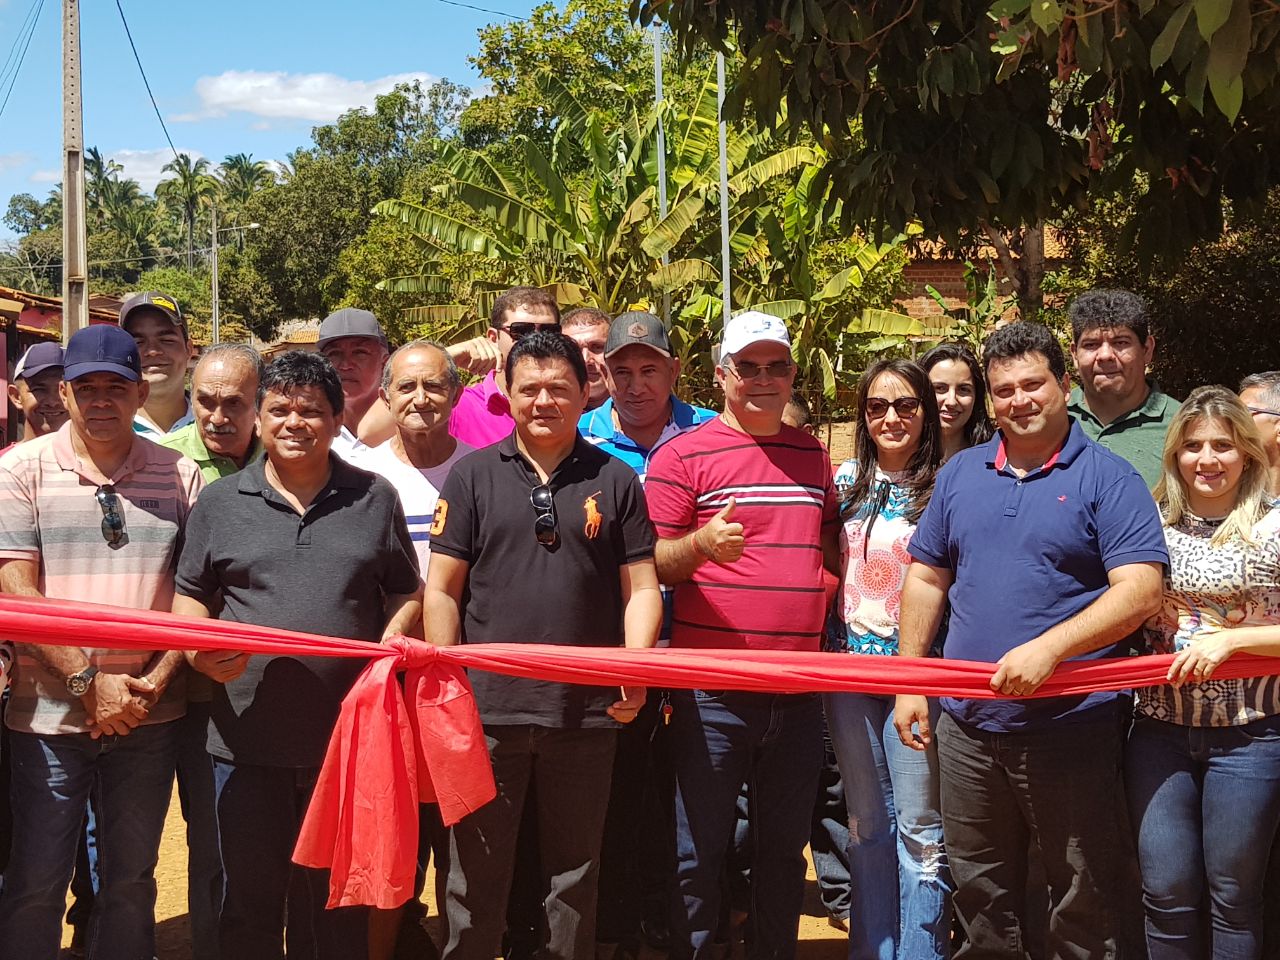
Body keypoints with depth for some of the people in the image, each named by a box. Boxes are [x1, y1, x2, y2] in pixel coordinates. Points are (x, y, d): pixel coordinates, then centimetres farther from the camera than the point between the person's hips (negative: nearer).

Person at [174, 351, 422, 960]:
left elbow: (406, 592, 12)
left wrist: (391, 644, -6)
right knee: (249, 900, 10)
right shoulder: (219, 502, 7)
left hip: (346, 739, 0)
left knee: (336, 906, 11)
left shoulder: (375, 499, 8)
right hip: (246, 736, 0)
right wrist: (200, 652, -9)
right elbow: (190, 598, 11)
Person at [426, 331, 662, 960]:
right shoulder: (473, 476, 5)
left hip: (587, 711, 1)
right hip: (487, 706, 0)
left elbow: (640, 588, 6)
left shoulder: (616, 482, 7)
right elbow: (441, 590, 4)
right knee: (476, 872, 7)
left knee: (575, 872, 13)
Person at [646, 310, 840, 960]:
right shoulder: (683, 455, -3)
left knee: (783, 850, 14)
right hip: (711, 693, -5)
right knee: (699, 853, 2)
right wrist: (702, 545, -24)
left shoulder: (813, 456, 14)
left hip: (797, 690, 5)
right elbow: (652, 564, -5)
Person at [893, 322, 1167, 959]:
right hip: (967, 725, 5)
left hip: (1070, 731, -4)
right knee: (979, 895, 17)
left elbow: (1141, 591, -14)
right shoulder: (961, 473, 10)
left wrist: (1048, 648, -24)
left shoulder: (1106, 477, -5)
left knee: (1081, 906, 8)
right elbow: (926, 579, 14)